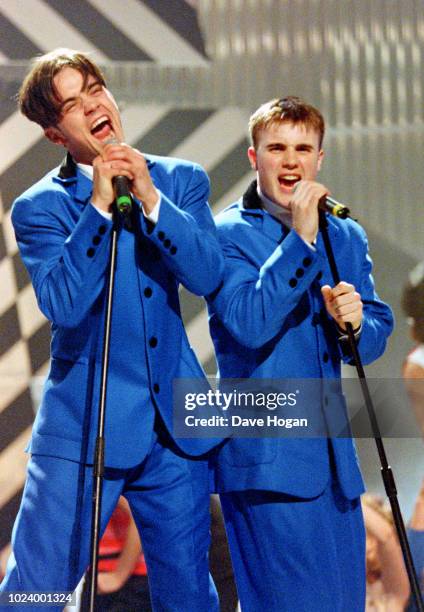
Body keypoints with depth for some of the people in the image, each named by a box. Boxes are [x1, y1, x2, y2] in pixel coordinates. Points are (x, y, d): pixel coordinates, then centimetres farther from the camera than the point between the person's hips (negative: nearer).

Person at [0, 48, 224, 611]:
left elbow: (208, 275, -8)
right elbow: (62, 305, -18)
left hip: (174, 428, 3)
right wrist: (98, 206, -21)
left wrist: (150, 199, -18)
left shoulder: (182, 181, 6)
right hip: (83, 432, -3)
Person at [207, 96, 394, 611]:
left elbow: (375, 337, 13)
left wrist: (353, 322, -10)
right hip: (266, 456, -6)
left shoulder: (346, 236, 14)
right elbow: (250, 326, -19)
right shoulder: (228, 233, -6)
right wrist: (301, 239, -20)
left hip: (333, 453, 7)